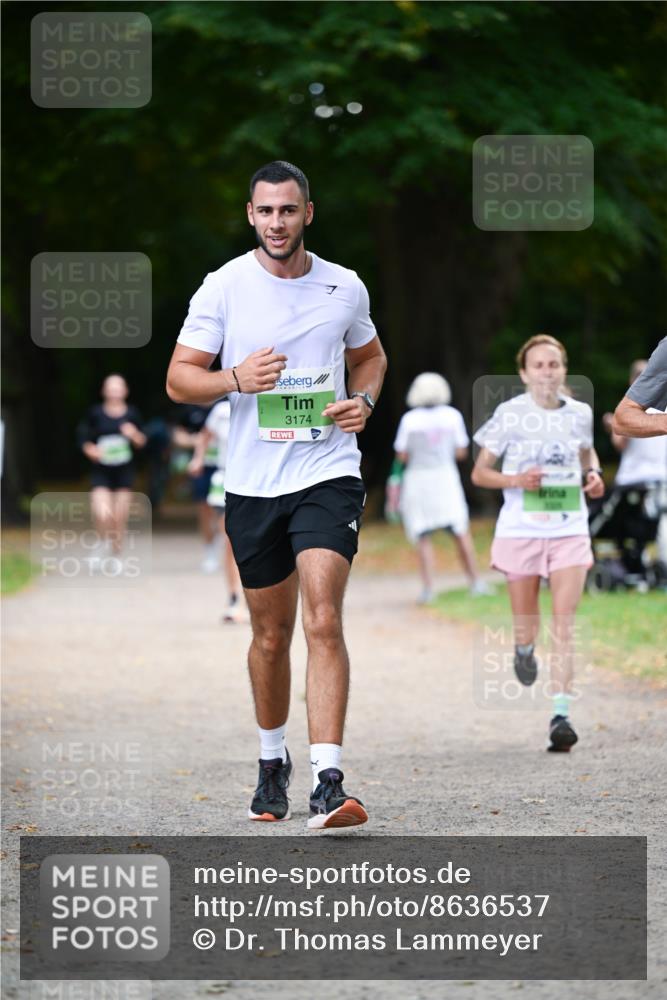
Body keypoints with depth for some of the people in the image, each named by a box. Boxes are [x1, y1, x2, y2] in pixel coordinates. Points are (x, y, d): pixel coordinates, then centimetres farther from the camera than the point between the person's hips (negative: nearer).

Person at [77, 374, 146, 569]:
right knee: (102, 514, -18)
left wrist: (134, 434, -12)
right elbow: (84, 437, 5)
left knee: (120, 517, 2)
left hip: (124, 472, 2)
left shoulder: (132, 413, 3)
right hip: (101, 471, -2)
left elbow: (141, 443, 9)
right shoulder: (95, 413, -1)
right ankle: (103, 543, 13)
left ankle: (116, 555, 21)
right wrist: (91, 450, -14)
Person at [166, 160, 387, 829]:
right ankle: (272, 762, 34)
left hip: (328, 475, -1)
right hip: (252, 484, 1)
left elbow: (370, 356, 22)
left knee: (323, 620, -16)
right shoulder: (223, 287, -1)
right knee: (271, 633, 11)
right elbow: (178, 379, -1)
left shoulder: (344, 288, 4)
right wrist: (237, 379, -21)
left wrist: (363, 401, 1)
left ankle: (328, 785, -22)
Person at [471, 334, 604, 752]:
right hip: (521, 531, -1)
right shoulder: (510, 414, -5)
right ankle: (524, 650, 48)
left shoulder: (580, 413, 3)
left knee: (564, 626, -10)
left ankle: (561, 716, -12)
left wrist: (594, 475, 2)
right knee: (526, 625, 11)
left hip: (570, 532, 1)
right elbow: (480, 473, 1)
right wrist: (515, 480, -18)